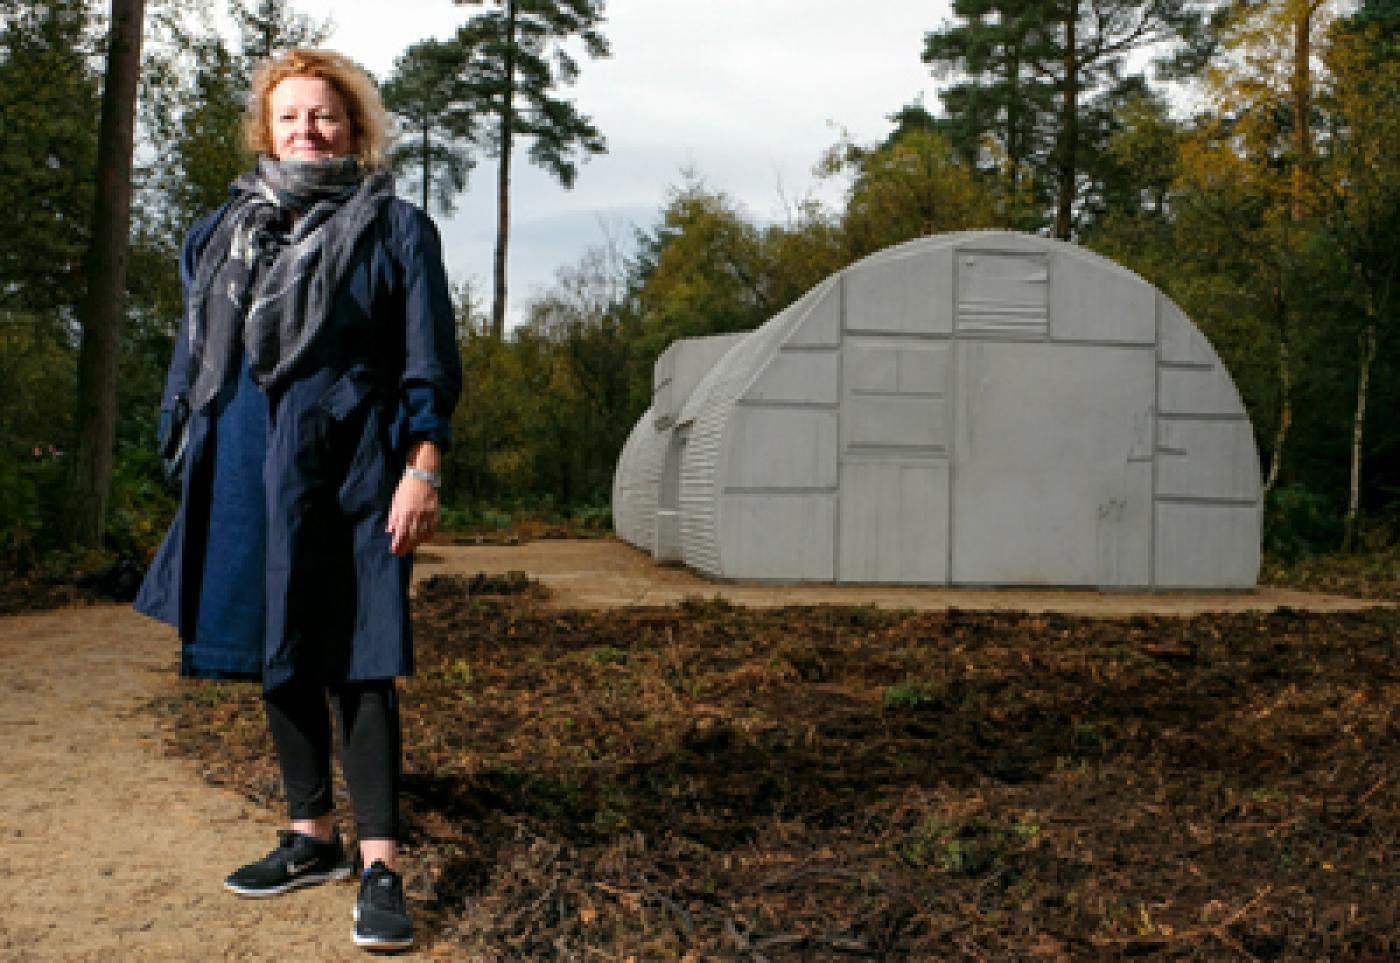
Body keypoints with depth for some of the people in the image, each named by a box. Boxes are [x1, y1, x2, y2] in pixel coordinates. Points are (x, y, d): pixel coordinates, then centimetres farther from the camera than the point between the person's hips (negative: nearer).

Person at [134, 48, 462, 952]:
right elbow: (198, 352, 20)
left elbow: (430, 364, -4)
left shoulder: (395, 228, 0)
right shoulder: (226, 231, 15)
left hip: (347, 475, -5)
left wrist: (422, 471, -13)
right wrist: (191, 453, 15)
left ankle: (381, 866, -3)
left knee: (355, 664, -7)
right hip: (246, 474, 6)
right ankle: (313, 835, 24)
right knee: (277, 657, 11)